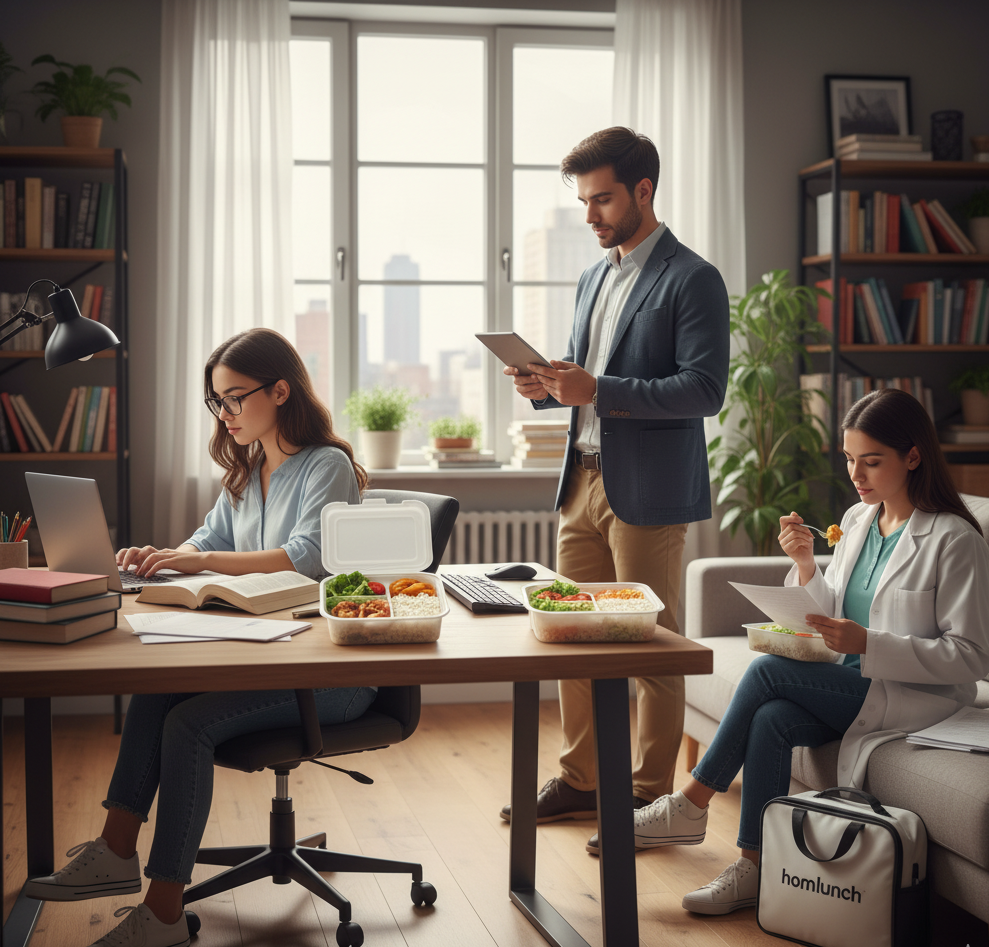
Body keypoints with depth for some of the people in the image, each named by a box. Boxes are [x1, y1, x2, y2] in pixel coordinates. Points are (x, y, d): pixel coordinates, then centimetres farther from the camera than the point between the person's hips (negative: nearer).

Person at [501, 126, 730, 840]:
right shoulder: (593, 280, 18)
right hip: (584, 480, 8)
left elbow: (705, 390, -16)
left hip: (648, 492, -8)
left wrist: (598, 391, -23)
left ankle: (649, 798, 11)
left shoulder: (692, 280, -8)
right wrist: (549, 387, 1)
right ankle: (581, 780, 25)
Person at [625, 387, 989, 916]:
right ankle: (753, 867, -18)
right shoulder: (858, 520, 11)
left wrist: (866, 643, -23)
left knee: (767, 671, -23)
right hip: (852, 684, 7)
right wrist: (805, 565, -3)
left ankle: (690, 808, -12)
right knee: (771, 719, -25)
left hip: (917, 696, -7)